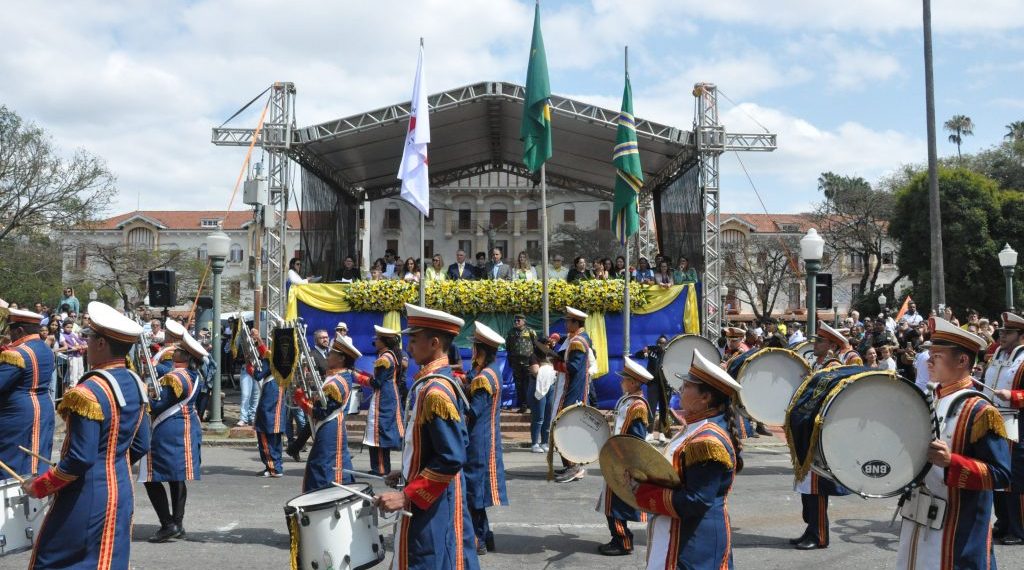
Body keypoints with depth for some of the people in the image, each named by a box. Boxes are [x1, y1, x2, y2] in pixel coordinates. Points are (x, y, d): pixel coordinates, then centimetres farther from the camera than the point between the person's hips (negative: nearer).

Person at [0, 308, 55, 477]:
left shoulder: (17, 354, -19)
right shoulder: (45, 349, 9)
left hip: (19, 416, -9)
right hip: (44, 411, 9)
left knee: (14, 467, -1)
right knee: (36, 462, 13)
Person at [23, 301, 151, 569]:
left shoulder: (88, 392, -20)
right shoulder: (135, 384, 3)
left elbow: (80, 458, -21)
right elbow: (140, 446, 10)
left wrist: (39, 486, -8)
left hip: (87, 498, -7)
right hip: (122, 492, 7)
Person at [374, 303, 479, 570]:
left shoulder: (434, 391, -23)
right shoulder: (440, 381, 8)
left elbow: (451, 459, -26)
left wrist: (406, 496, -22)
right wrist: (408, 472, 15)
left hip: (431, 502, -10)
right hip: (442, 496, 10)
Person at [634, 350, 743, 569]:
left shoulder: (707, 441, -23)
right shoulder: (697, 428, 10)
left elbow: (695, 503, -26)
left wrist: (645, 495, -19)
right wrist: (648, 484, 1)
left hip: (694, 547, -10)